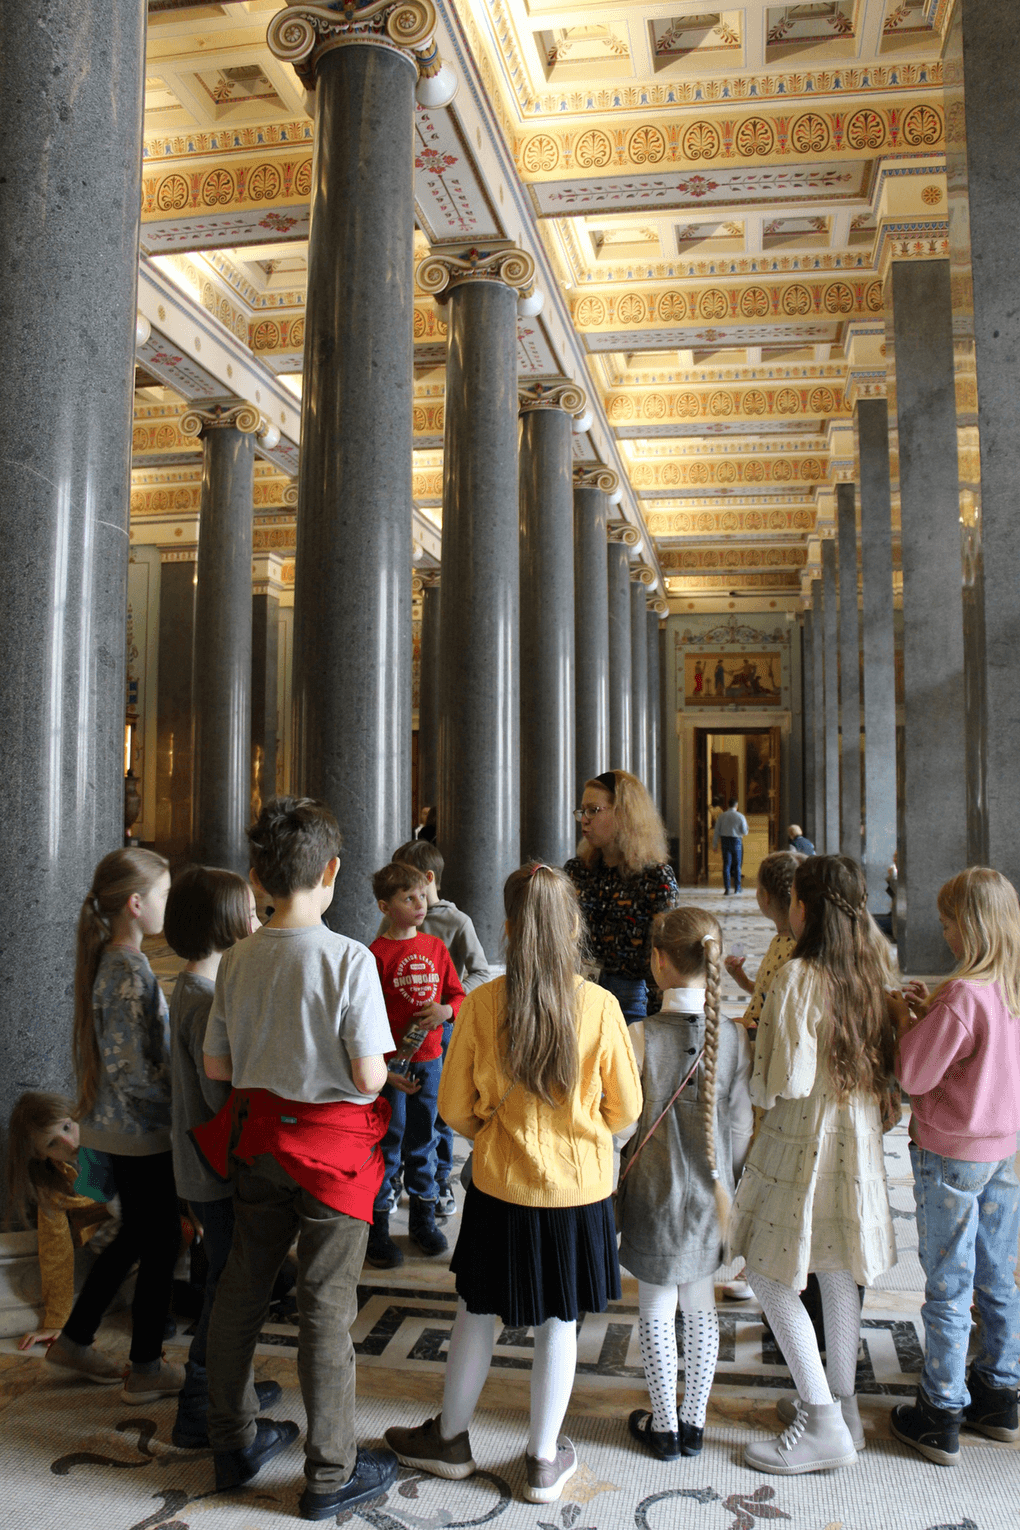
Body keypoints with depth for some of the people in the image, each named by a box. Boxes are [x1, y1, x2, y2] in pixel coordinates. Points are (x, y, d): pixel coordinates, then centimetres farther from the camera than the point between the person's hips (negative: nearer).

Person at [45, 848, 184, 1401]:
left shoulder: (102, 959, 5)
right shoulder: (131, 971, -24)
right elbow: (133, 1071, -25)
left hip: (110, 1124, 9)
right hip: (139, 1130, -9)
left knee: (136, 1234, 22)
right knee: (162, 1241, 6)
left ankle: (74, 1339, 35)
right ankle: (146, 1370, 21)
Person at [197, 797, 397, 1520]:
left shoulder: (237, 959, -4)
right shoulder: (349, 958, -19)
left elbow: (216, 1065, 3)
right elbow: (369, 1076, -19)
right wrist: (384, 1069, 3)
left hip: (258, 1136, 5)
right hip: (331, 1147, -5)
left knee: (242, 1289, 18)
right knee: (326, 1305, 6)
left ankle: (234, 1439, 37)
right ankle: (330, 1474, 19)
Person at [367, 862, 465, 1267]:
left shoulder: (435, 947, 6)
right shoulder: (376, 954, -11)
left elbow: (457, 994, 13)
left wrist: (446, 1010, -10)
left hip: (430, 1059, 5)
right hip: (391, 1064, -5)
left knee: (422, 1142, 16)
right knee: (387, 1145, 2)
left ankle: (422, 1219, 31)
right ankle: (376, 1229, 15)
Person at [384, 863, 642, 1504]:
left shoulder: (481, 1005, -13)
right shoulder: (600, 1006, -14)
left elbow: (456, 1107, -4)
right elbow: (625, 1109, -4)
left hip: (501, 1185, 0)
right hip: (579, 1186, 0)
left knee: (478, 1311, 18)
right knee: (558, 1323, 14)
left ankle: (451, 1439, 35)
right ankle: (545, 1460, 28)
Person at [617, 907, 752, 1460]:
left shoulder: (643, 1036, -19)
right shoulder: (731, 1035, -9)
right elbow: (739, 1126, -2)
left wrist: (611, 1197, -1)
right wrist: (728, 1187, 14)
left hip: (656, 1195, -3)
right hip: (709, 1193, 4)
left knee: (657, 1311, 13)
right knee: (701, 1307, 18)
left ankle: (664, 1426, 26)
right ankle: (694, 1423, 31)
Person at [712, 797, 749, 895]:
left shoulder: (721, 816, 1)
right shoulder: (740, 816, -5)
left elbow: (716, 831, 2)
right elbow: (745, 831, -5)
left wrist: (715, 844, 8)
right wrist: (747, 831, 20)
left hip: (724, 840, 2)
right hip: (736, 840, -2)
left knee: (726, 864, 3)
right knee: (737, 865, 9)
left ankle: (726, 888, -2)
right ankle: (737, 888, 13)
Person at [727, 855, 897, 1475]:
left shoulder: (799, 977, -21)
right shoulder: (870, 972, 1)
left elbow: (788, 1082, -22)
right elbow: (886, 1067, 9)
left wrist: (755, 1085, -3)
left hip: (804, 1142, -8)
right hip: (857, 1141, 8)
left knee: (770, 1274, 4)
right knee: (839, 1273, 18)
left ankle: (825, 1427, 9)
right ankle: (843, 1407, 31)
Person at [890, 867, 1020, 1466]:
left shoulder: (963, 995, -25)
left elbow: (914, 1077, -19)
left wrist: (908, 1022, -5)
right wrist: (933, 1014, 5)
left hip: (951, 1154, -7)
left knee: (949, 1289, 5)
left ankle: (942, 1417, 17)